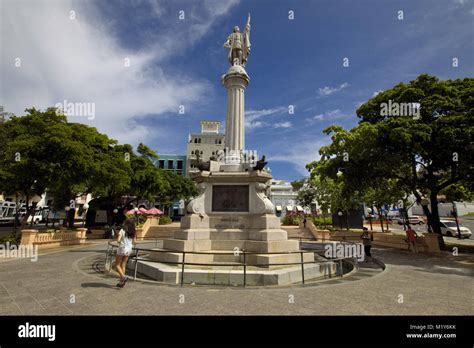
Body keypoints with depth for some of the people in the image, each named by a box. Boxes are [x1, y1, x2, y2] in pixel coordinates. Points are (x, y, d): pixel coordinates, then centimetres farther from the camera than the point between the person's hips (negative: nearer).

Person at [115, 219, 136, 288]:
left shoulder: (122, 230, -11)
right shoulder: (132, 232, 3)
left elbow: (118, 240, -19)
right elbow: (134, 241, 6)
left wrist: (120, 242, 1)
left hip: (122, 248, -5)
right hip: (129, 249, 5)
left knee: (117, 265, 10)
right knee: (123, 265, 14)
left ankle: (123, 277, -9)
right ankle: (121, 282, 16)